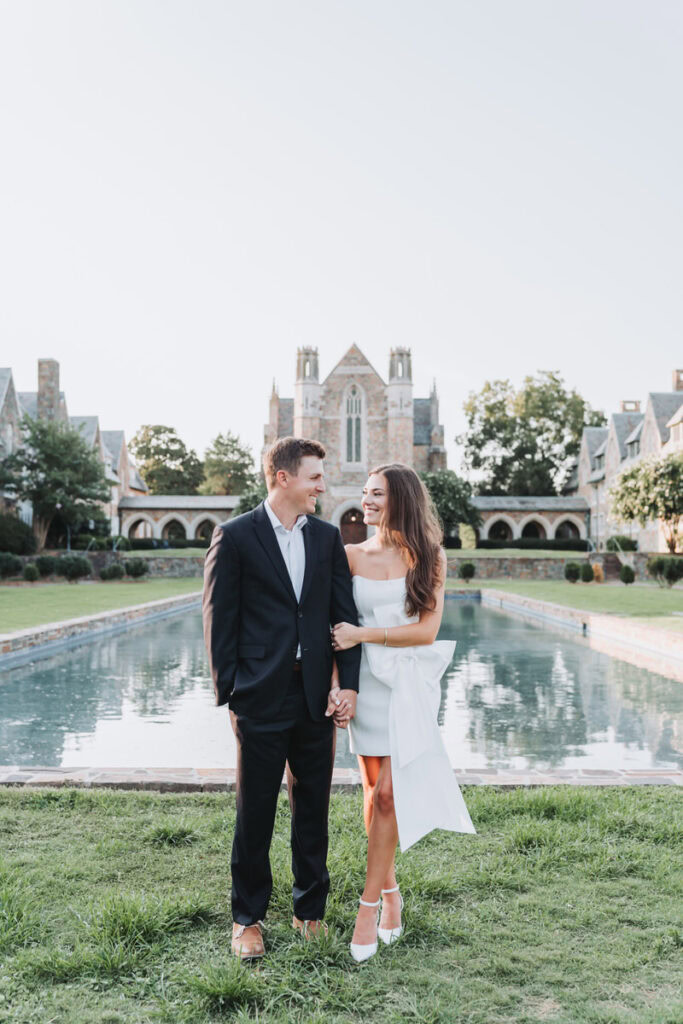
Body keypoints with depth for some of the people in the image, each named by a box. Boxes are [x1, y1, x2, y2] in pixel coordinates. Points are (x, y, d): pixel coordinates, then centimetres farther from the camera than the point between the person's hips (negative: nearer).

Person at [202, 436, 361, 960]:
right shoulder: (235, 536, -6)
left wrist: (348, 683, -3)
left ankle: (311, 908, 33)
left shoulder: (327, 536, 7)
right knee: (255, 813, 9)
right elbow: (219, 619, -5)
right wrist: (229, 693, -6)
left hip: (317, 696, 4)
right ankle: (248, 918, 28)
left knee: (314, 808, 15)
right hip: (261, 698, -4)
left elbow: (344, 612, 5)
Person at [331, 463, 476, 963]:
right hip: (366, 682, 2)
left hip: (409, 685, -2)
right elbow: (337, 628, 4)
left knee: (389, 792, -4)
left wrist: (363, 634, -12)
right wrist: (337, 686, -6)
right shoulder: (352, 556, 3)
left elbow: (427, 629, -7)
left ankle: (370, 902, 10)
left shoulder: (428, 556, -1)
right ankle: (391, 889, 28)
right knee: (374, 791, 10)